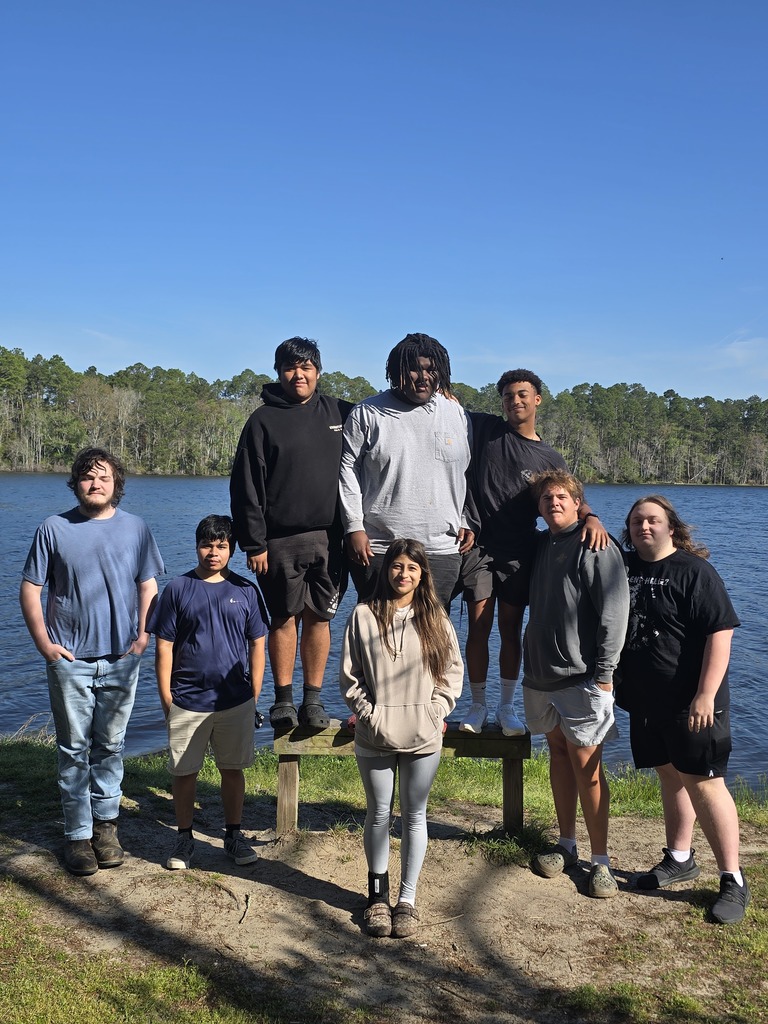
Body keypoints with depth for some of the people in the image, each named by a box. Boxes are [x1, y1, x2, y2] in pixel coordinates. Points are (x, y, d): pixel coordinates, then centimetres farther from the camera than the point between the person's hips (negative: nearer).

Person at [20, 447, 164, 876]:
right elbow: (30, 589, 3)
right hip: (70, 660, -1)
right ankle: (79, 836, 15)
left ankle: (106, 825, 24)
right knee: (74, 749, 5)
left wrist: (143, 637, -1)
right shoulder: (54, 529, 0)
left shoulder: (135, 528, 4)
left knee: (110, 747, 11)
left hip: (121, 659, 1)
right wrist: (44, 644, -4)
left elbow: (148, 587, 9)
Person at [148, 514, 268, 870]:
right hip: (187, 703, -1)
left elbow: (257, 644, 6)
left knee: (233, 770, 12)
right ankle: (184, 838, 25)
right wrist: (166, 699, -4)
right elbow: (164, 647, -1)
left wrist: (254, 695, 3)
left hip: (236, 702, 1)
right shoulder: (177, 589, -2)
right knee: (184, 773, 9)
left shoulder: (245, 591, 2)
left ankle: (234, 834, 27)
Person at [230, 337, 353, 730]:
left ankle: (313, 700, 15)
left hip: (329, 538, 2)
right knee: (285, 618, 5)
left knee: (319, 618, 6)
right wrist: (253, 544, -6)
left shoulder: (340, 413, 9)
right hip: (281, 541, -2)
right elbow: (246, 487, -2)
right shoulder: (263, 420, 1)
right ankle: (283, 700, 15)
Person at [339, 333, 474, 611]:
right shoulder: (367, 414, 0)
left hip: (442, 548, 3)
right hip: (378, 548, -2)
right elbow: (348, 470, -1)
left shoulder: (457, 415, 10)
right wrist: (354, 527, -7)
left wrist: (467, 522, 10)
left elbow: (468, 474, 16)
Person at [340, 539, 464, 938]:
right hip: (375, 737, -1)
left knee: (414, 816, 10)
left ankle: (407, 899, 21)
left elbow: (453, 672, 5)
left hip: (423, 739, 1)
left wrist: (434, 713, -6)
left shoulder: (436, 619, 0)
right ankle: (378, 894, 28)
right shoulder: (364, 615, -4)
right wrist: (370, 713, -9)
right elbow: (349, 676, -1)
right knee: (378, 814, 12)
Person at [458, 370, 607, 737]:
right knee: (478, 626, -1)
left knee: (511, 630, 5)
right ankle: (477, 706, 11)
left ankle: (507, 707, 17)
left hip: (518, 552, 1)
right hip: (479, 545, -1)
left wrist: (591, 518, -21)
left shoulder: (549, 458, 7)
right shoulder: (485, 428, 4)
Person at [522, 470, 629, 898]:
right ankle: (566, 846, 25)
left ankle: (601, 860, 6)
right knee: (559, 755, 14)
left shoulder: (596, 547, -10)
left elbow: (613, 613, -15)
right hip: (541, 676, 7)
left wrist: (603, 674, -17)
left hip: (581, 678, -7)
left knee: (586, 764, -4)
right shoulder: (540, 545, 12)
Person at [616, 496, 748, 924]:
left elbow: (720, 633, -17)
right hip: (647, 702, 6)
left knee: (704, 784, -5)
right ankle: (680, 860, 32)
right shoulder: (625, 568, 7)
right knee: (671, 777, 18)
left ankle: (733, 882, 6)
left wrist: (705, 696, -22)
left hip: (691, 704, -6)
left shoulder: (694, 571, -12)